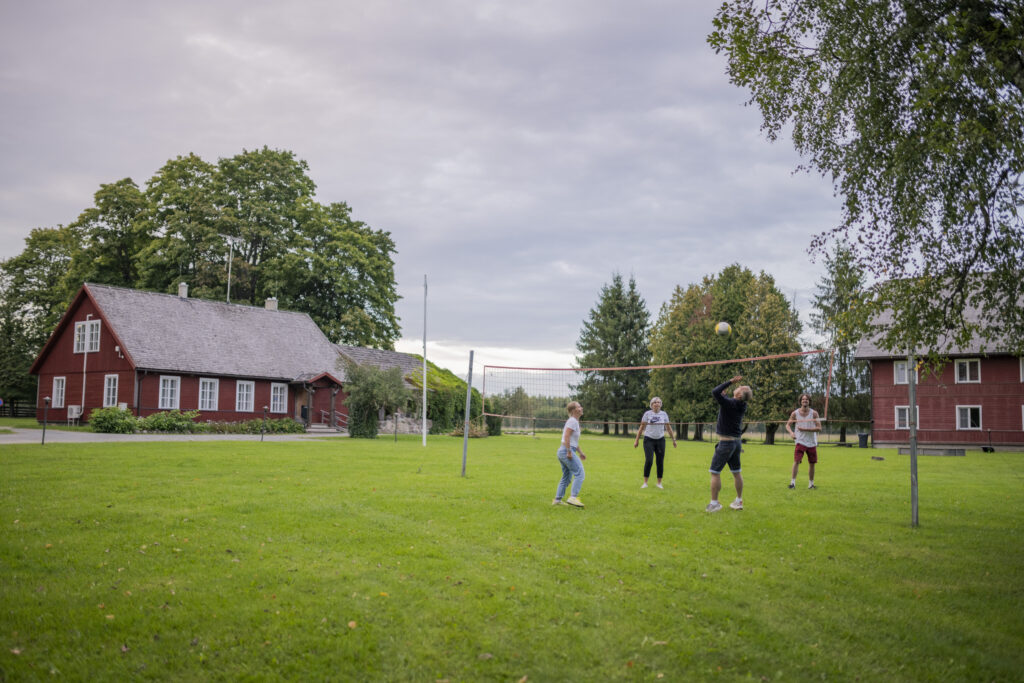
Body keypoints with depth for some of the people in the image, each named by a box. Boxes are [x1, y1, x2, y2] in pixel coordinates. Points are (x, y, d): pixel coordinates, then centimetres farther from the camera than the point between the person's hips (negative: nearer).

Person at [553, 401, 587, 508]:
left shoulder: (575, 421, 18)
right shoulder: (572, 421, -12)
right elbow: (566, 437, -21)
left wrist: (580, 453, 25)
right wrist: (569, 452, -22)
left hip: (562, 451, 10)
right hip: (567, 451, -10)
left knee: (566, 477, 14)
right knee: (580, 473, -11)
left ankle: (557, 500, 15)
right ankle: (573, 497, -17)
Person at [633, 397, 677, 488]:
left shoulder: (664, 414, 4)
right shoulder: (647, 414, -2)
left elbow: (668, 428, 11)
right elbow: (642, 427, 2)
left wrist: (673, 440, 10)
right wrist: (637, 440, 0)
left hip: (660, 440, 3)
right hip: (649, 440, -2)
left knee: (660, 462, 2)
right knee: (649, 460, -13)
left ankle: (659, 483, 14)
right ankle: (645, 482, -3)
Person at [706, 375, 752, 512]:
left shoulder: (729, 403, -19)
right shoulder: (741, 406, 3)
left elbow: (715, 392, -28)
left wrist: (731, 382, -20)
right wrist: (724, 393, 16)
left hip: (726, 443, -8)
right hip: (736, 442, 8)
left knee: (715, 472, -2)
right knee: (736, 472, 16)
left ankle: (714, 503, -2)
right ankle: (739, 501, 24)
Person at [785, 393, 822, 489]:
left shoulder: (814, 413, -4)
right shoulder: (795, 413, -2)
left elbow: (819, 428, -9)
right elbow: (788, 425, 7)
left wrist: (805, 429, -18)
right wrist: (791, 433, -14)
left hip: (812, 442, 2)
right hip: (800, 441, -1)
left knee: (812, 463, 9)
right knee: (796, 461, -17)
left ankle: (811, 483, 22)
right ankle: (793, 481, -12)